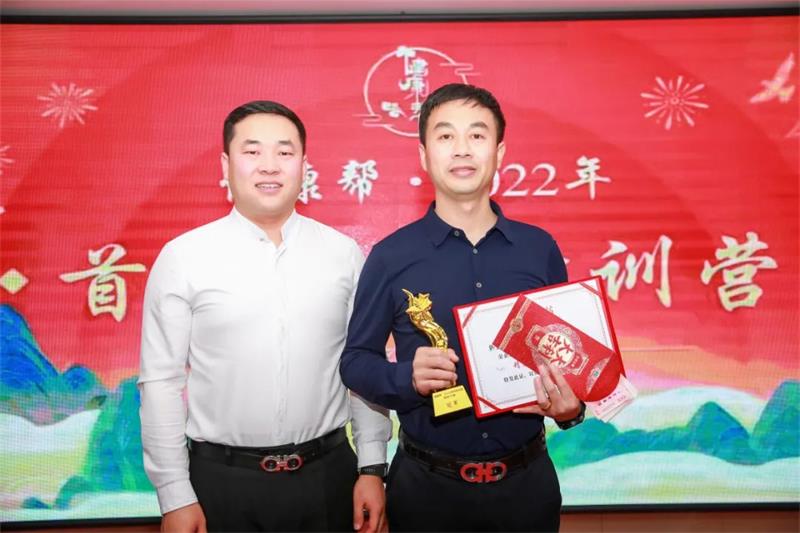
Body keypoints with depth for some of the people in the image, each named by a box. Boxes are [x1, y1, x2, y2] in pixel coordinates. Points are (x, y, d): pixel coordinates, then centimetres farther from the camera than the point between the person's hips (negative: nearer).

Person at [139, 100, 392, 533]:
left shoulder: (344, 253, -2)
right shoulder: (182, 258, -7)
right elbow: (161, 381, -4)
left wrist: (372, 468, 2)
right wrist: (175, 496, -4)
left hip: (328, 474, 2)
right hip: (221, 479, -1)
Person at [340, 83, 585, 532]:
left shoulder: (540, 248, 0)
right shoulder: (392, 256, -7)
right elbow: (355, 359, -2)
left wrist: (570, 407, -11)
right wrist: (408, 378, -21)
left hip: (527, 479, 2)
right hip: (427, 485, -2)